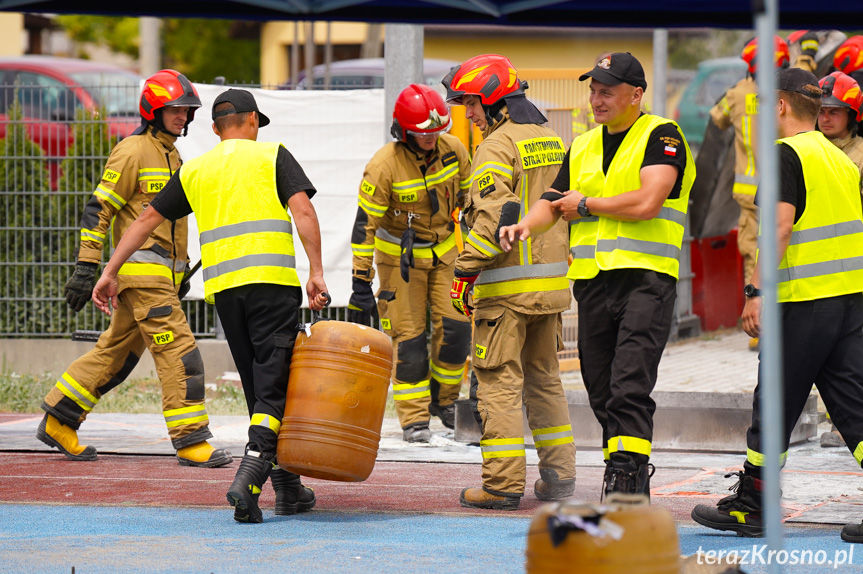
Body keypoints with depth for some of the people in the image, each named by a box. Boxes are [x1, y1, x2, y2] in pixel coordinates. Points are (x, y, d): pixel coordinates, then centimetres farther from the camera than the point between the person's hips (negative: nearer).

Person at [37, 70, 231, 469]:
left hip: (162, 273, 9)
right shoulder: (133, 152, -10)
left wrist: (181, 268, 26)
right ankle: (190, 442, -13)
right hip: (142, 271, -9)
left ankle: (59, 423, 20)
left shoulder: (170, 155, 19)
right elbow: (99, 209, -12)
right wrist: (86, 266, -17)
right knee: (178, 350, -13)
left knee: (117, 352, 13)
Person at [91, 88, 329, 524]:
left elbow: (147, 219, 18)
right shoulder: (272, 156, 7)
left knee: (258, 387, 13)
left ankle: (288, 488, 15)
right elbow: (303, 211, -7)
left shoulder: (195, 170, 18)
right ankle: (248, 480, -24)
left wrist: (109, 272, 23)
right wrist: (316, 272, -10)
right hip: (271, 280, -4)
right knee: (273, 385, -6)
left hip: (223, 288, 4)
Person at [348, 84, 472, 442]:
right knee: (408, 336, -4)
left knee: (455, 326, -7)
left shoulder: (452, 149, -10)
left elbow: (468, 196, 9)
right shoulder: (383, 166, -24)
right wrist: (361, 284, -20)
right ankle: (414, 417, 3)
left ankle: (443, 398, 15)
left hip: (444, 250, 4)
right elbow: (365, 225, -20)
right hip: (400, 257, -4)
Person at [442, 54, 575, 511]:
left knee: (498, 383, -4)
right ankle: (558, 476, 19)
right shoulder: (552, 142, 15)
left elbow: (494, 216, -21)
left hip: (507, 285, -8)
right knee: (544, 378, 17)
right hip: (552, 282, 8)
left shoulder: (498, 146, -12)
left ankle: (503, 484, -6)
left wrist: (465, 271, -16)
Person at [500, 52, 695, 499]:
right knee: (601, 391, 8)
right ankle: (632, 489, 18)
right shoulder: (582, 148, 20)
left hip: (645, 278, -7)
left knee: (630, 387, -19)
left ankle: (625, 479, -24)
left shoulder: (661, 136, -3)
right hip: (592, 279, 7)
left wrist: (586, 204, -3)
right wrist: (527, 224, -2)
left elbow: (646, 202, -15)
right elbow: (554, 202, 21)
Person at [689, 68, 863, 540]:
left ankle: (749, 507, 13)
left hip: (804, 302, -7)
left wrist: (757, 291, -19)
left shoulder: (786, 153, -8)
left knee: (774, 408, 4)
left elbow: (781, 225, -18)